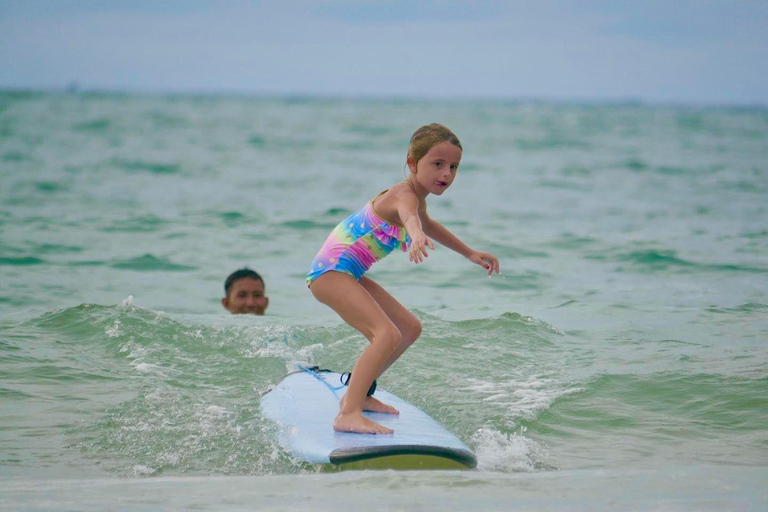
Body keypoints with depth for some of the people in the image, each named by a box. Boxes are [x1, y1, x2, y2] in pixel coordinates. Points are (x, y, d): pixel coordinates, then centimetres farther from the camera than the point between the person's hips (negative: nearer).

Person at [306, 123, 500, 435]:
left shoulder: (417, 196, 10)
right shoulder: (405, 195, -22)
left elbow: (426, 223, 34)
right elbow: (409, 217, -48)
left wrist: (470, 254, 42)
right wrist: (417, 237, -71)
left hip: (349, 274, 11)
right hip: (331, 271, -10)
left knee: (410, 328, 19)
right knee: (387, 334, -27)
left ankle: (357, 394, 26)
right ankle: (349, 415, -36)